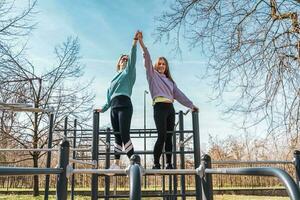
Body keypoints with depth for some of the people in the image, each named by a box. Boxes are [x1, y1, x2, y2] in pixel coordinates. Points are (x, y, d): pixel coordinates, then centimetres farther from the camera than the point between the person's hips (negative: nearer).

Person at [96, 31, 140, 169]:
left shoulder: (129, 71, 14)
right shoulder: (115, 77, 29)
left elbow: (133, 58, -4)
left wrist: (135, 42, -15)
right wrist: (103, 108, 27)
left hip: (124, 105, -6)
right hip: (113, 107, 6)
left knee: (124, 134, -18)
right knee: (117, 135, 4)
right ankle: (116, 163, 5)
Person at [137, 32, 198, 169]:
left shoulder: (169, 80, 26)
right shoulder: (153, 75, 12)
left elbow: (179, 94, 23)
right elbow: (147, 59, 0)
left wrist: (191, 105, 18)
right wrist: (141, 43, -10)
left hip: (170, 108, 6)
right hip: (159, 107, -5)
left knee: (169, 137, 2)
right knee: (162, 136, -16)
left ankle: (169, 164, 4)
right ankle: (156, 163, -10)